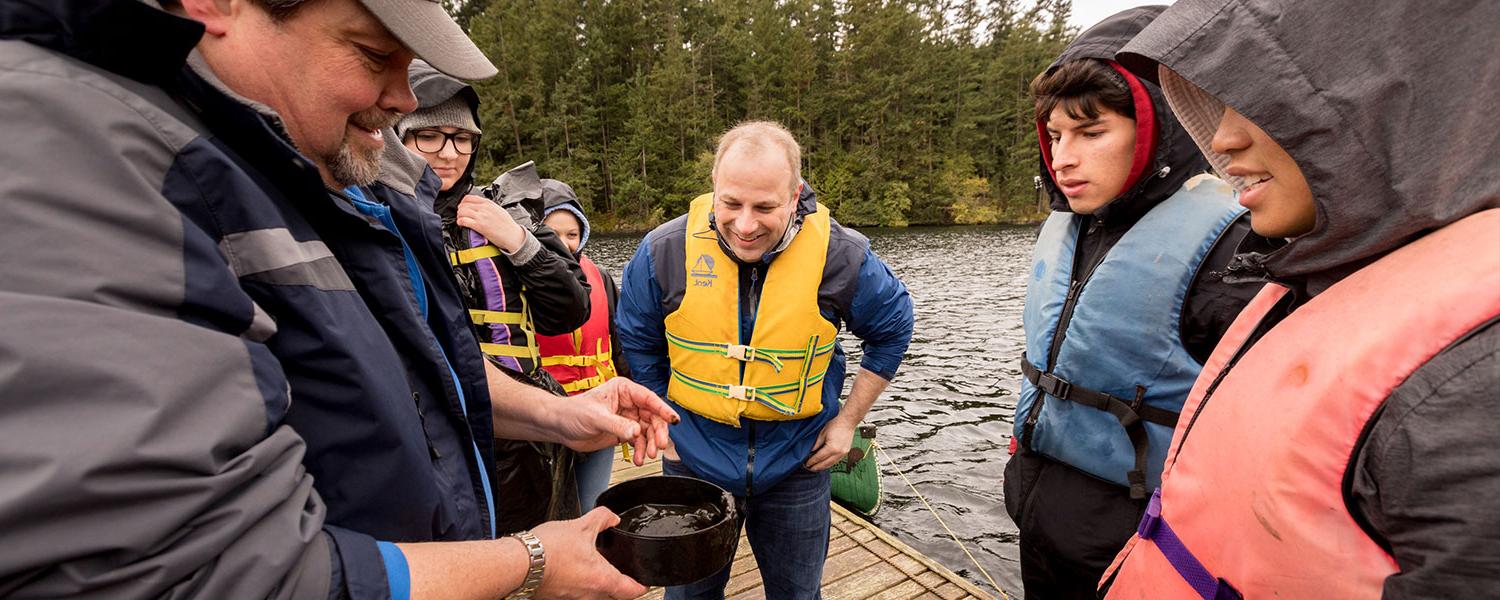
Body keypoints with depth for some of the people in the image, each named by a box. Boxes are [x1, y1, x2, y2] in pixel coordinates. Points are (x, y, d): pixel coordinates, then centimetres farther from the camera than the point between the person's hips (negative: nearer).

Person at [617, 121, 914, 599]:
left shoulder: (842, 256, -17)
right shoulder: (665, 251, -16)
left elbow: (892, 329, 1)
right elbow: (638, 343, 2)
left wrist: (848, 420, -1)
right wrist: (663, 425, 2)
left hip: (796, 460, 0)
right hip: (694, 456, 1)